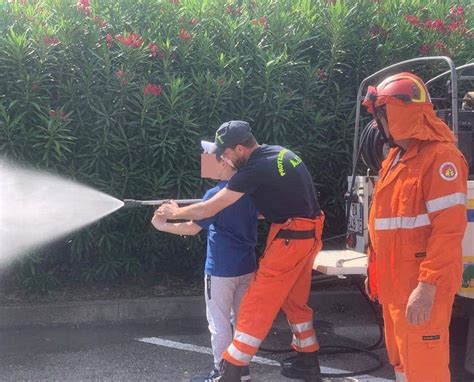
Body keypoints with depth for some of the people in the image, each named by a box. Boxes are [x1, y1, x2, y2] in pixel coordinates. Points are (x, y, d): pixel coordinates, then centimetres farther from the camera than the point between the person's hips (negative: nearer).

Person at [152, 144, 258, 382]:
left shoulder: (216, 195, -18)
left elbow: (192, 228, -17)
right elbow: (259, 214, 20)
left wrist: (162, 225, -6)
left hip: (221, 270, -7)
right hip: (246, 267, 7)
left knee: (219, 323, 4)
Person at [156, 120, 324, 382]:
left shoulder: (255, 169, -18)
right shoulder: (280, 153, 9)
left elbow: (209, 209, -13)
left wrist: (176, 212, 2)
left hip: (290, 238, -9)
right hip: (308, 234, 9)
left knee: (257, 305, -4)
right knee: (295, 301, 21)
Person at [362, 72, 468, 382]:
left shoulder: (440, 156, -16)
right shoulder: (396, 157, 15)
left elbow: (449, 228, -22)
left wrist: (427, 286, -26)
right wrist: (376, 272, 20)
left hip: (420, 287, -9)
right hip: (394, 284, 9)